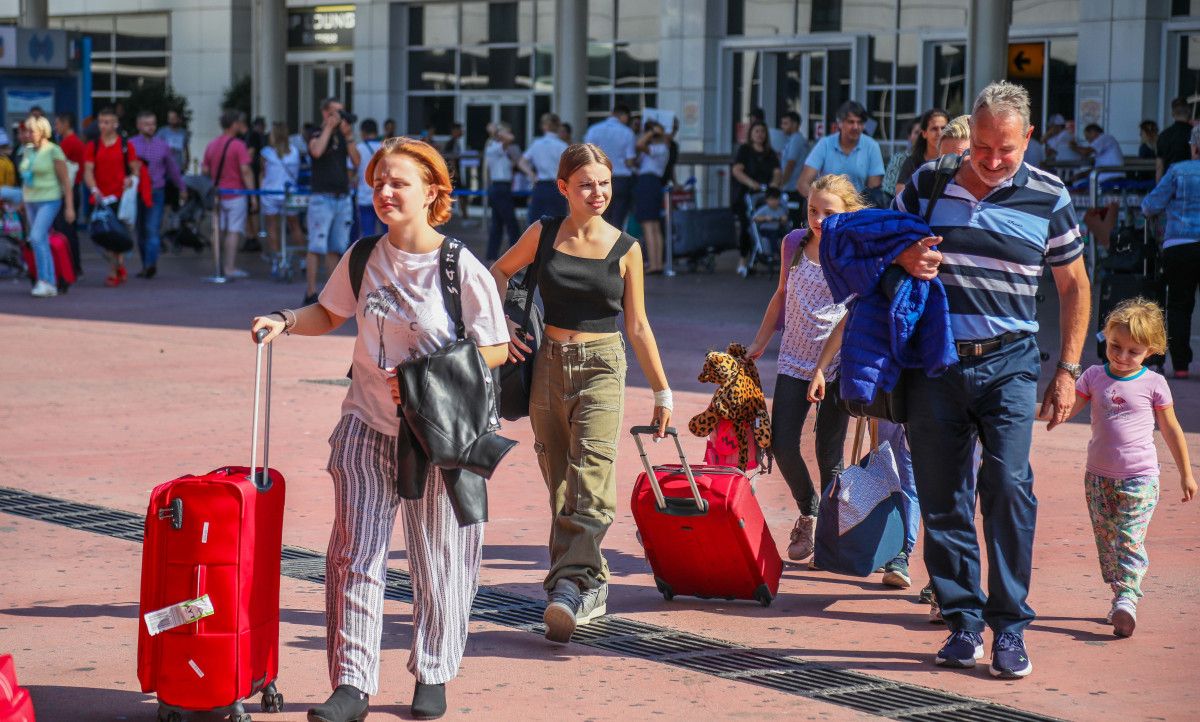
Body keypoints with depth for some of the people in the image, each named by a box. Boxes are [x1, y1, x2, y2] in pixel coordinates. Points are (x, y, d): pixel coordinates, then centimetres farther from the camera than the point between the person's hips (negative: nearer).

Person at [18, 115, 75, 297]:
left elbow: (65, 180, -9)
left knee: (37, 238, -21)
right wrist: (23, 201, 18)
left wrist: (69, 207, -12)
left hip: (49, 201, -7)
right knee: (42, 243, 8)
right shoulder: (27, 151, 10)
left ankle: (44, 280, -18)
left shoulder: (54, 151, -9)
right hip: (31, 201, 7)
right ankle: (51, 285, 13)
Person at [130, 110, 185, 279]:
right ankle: (146, 266, 18)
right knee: (141, 231, 9)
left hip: (156, 193, -1)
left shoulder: (162, 145, 8)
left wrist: (182, 188, 26)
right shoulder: (130, 145, 3)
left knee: (152, 230, -14)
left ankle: (150, 264, -23)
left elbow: (172, 168, 18)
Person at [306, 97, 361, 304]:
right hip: (322, 198, -6)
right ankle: (310, 293, -8)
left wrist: (349, 137, -6)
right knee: (317, 247, -8)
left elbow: (356, 161, 5)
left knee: (336, 248, 7)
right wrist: (329, 127, -14)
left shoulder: (342, 136, 15)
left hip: (343, 199, 6)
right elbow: (317, 151, -23)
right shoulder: (316, 135, 0)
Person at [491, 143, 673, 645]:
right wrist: (502, 324, 5)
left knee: (591, 472, -20)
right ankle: (592, 586, 18)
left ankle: (570, 584, -29)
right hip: (549, 364, 2)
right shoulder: (543, 234, 3)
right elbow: (498, 273, 20)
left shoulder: (625, 249, 1)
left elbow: (637, 326, 8)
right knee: (560, 481, 6)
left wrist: (662, 391, 9)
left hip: (601, 366, -2)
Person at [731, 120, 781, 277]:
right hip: (745, 194, -3)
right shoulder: (744, 150, 6)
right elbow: (737, 170, -7)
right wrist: (751, 183, -22)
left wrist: (775, 182, -18)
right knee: (747, 226, -11)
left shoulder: (770, 154, 17)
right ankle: (743, 261, -5)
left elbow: (777, 172, 5)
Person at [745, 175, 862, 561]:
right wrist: (759, 343, 18)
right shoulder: (795, 243, 4)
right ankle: (808, 513, 23)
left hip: (838, 364, -4)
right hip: (794, 360, 4)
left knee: (829, 453, 1)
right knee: (782, 445, -2)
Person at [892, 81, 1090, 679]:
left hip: (1009, 363, -2)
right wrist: (903, 258, -8)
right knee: (942, 497, 4)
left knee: (1008, 485, -15)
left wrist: (1068, 369, 6)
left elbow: (1074, 286, 11)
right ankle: (963, 621, 15)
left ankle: (1010, 627, -7)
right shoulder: (928, 183, 4)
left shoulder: (1048, 197, 2)